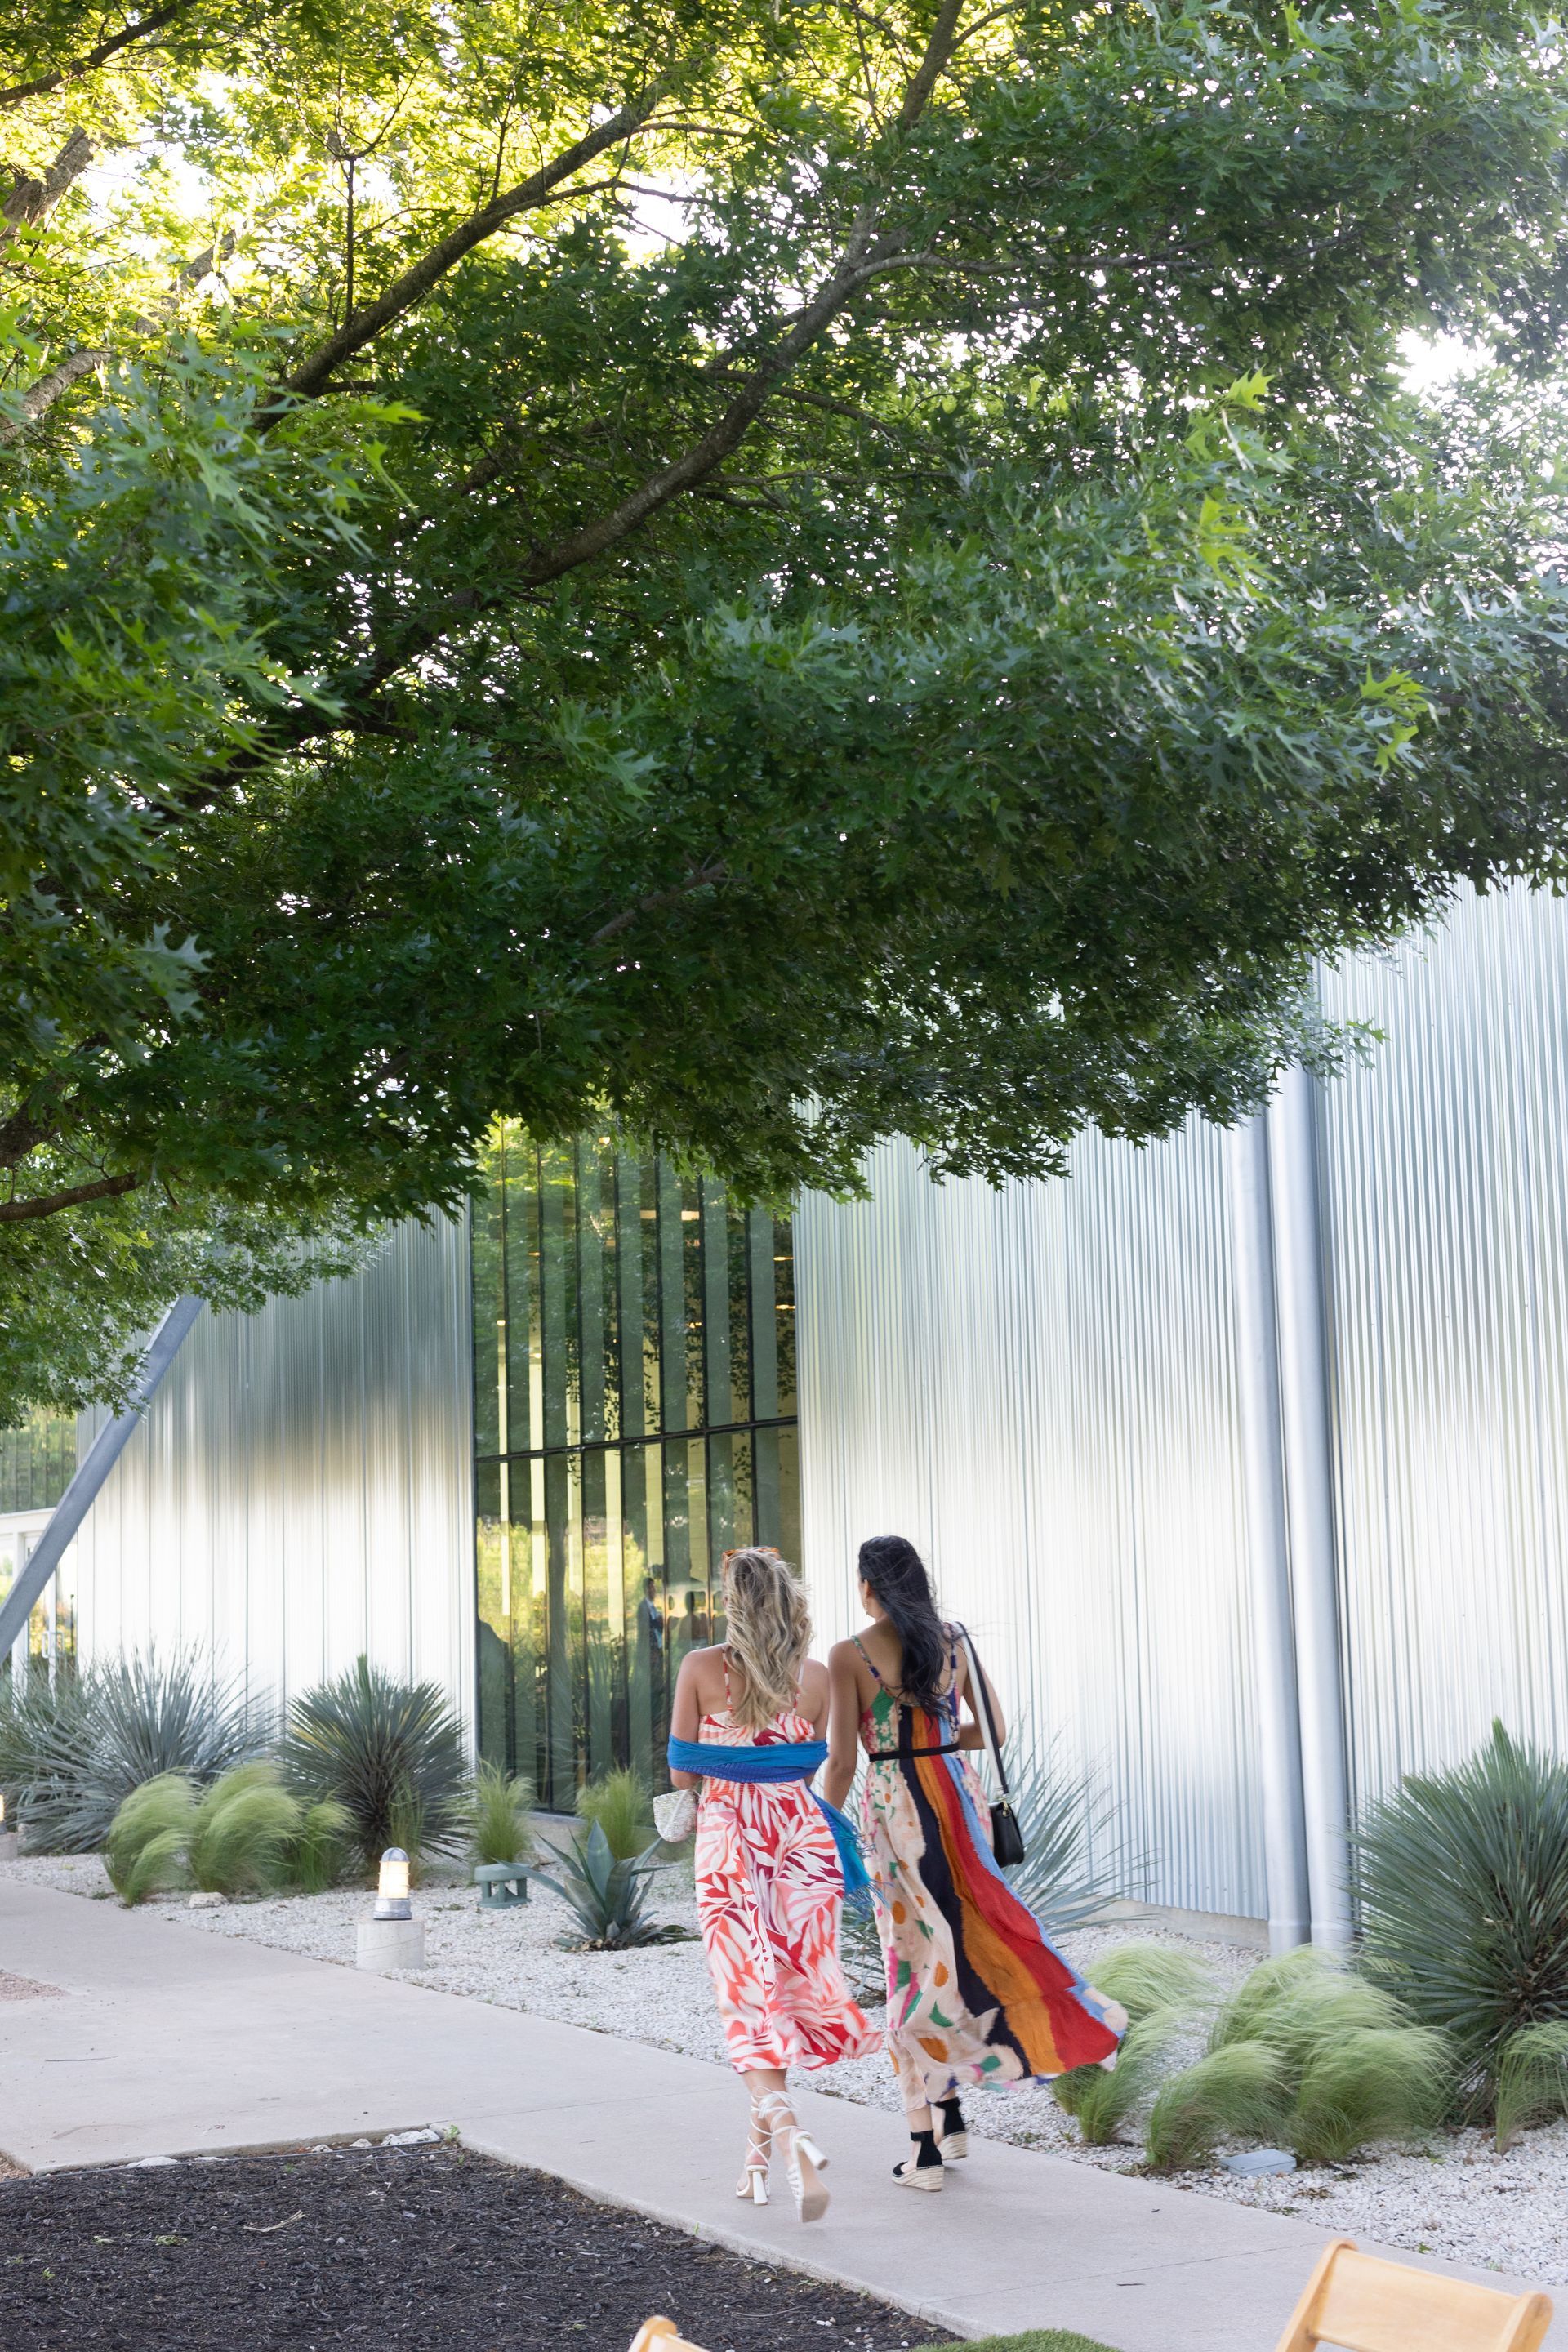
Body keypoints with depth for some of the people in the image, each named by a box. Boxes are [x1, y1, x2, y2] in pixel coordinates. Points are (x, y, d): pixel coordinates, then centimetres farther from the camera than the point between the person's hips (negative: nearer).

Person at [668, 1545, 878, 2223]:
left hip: (729, 1837, -2)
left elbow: (682, 1773, -2)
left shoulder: (701, 1668, -7)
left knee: (752, 1996, -2)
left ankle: (787, 2135, -24)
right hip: (801, 1832, 2)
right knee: (788, 1984, 15)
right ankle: (762, 2141, 24)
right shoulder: (815, 1676, -1)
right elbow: (809, 1763, 11)